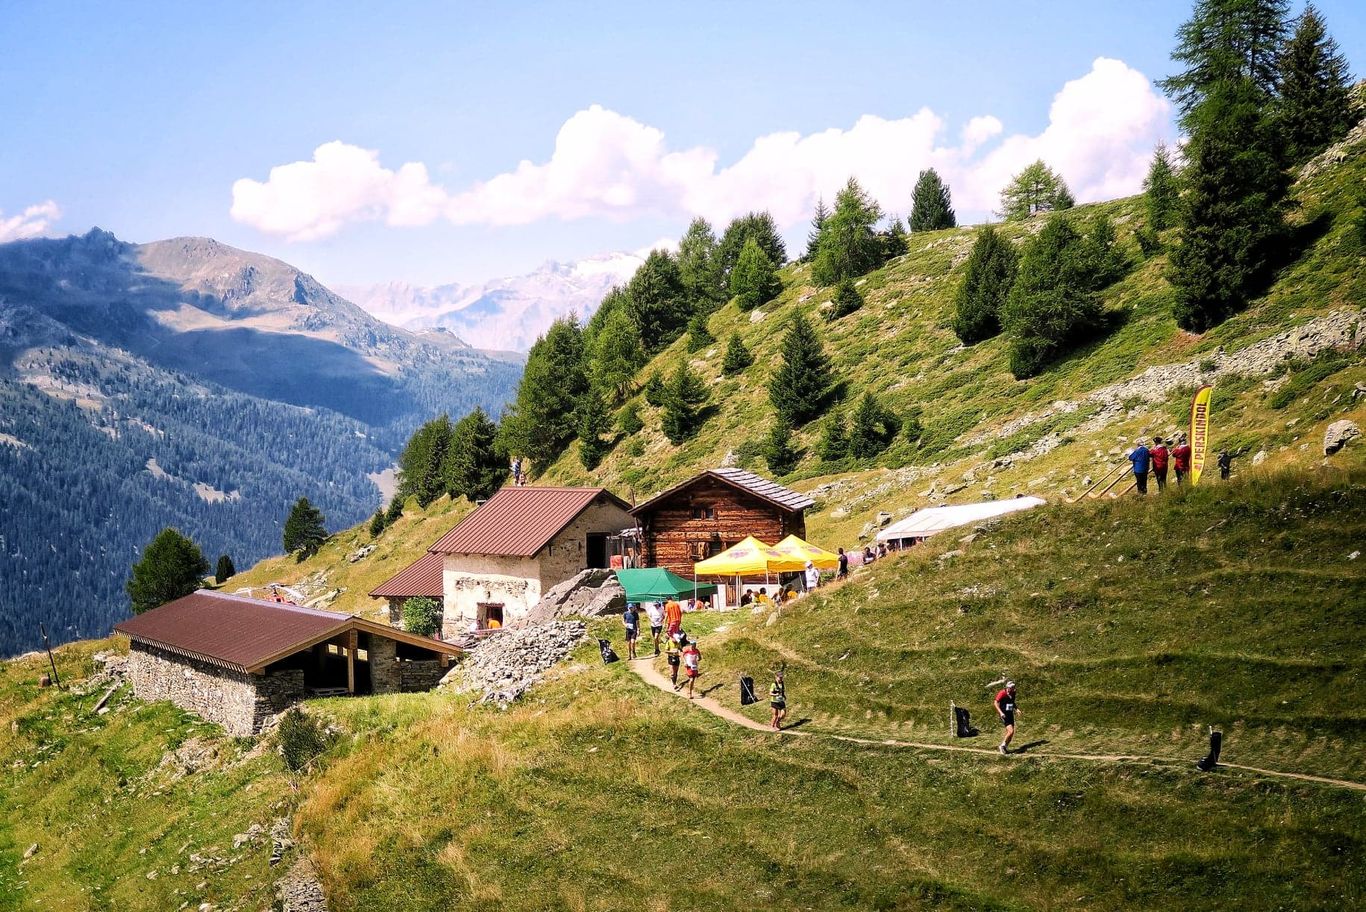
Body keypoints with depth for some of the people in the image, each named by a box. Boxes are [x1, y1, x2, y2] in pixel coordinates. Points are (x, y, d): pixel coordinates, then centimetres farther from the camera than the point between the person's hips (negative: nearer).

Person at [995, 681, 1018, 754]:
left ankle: (1005, 747, 22)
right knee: (1010, 731, -17)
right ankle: (1003, 746, 1)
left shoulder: (1013, 694, 6)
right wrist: (1000, 712, -22)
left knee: (1011, 733, 7)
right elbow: (996, 703, -12)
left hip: (1010, 714, 8)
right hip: (1004, 715, -7)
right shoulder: (1002, 693, -15)